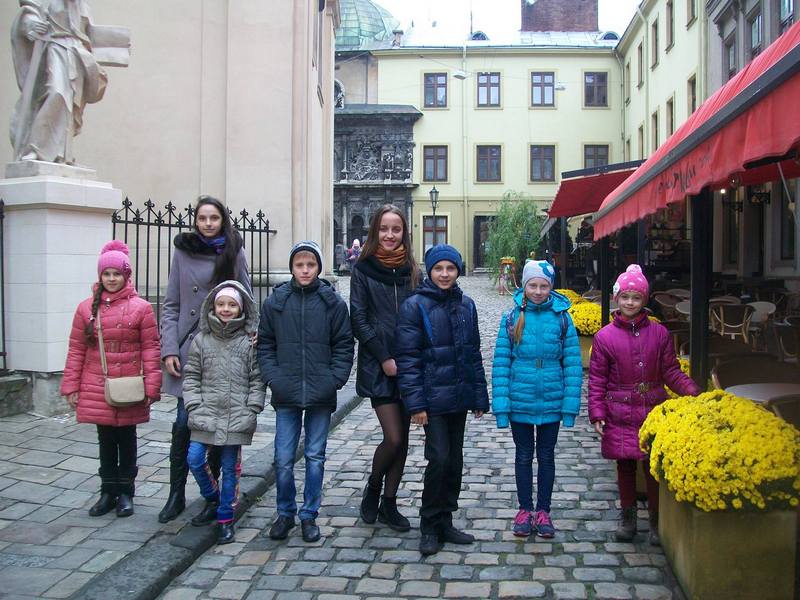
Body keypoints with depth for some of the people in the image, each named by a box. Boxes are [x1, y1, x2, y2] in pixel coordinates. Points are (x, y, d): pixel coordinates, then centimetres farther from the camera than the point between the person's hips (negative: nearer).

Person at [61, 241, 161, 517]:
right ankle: (108, 491, 24)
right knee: (106, 440, 12)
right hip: (96, 388, 2)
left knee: (126, 439, 10)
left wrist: (151, 386, -9)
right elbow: (76, 350, 5)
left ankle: (125, 492, 23)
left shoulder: (141, 308, -4)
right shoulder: (87, 308, 4)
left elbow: (150, 349, -5)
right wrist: (71, 386, 2)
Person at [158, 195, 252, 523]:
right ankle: (176, 495, 10)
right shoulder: (183, 251, 5)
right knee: (183, 423, -3)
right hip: (189, 350, 0)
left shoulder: (234, 252, 3)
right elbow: (170, 305, 6)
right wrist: (169, 349, -3)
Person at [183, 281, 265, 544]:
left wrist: (251, 411, -7)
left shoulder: (250, 341, -1)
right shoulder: (202, 339, 5)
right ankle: (213, 499, 25)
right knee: (195, 459, -3)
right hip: (206, 414, 2)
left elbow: (257, 379, 0)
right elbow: (191, 376, 7)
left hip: (237, 418, -2)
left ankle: (225, 518, 18)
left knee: (230, 467, 5)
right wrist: (194, 407, -2)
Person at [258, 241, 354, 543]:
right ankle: (285, 513, 22)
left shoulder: (333, 302, -1)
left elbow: (344, 346, 1)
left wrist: (334, 380, -9)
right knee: (283, 459, 4)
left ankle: (309, 515, 22)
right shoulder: (275, 302, 1)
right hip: (286, 395, 1)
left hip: (321, 395, 0)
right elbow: (265, 345, 5)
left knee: (315, 457, 9)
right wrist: (274, 379, -6)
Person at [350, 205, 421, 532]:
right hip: (378, 367, -4)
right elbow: (358, 320, -5)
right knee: (393, 438, -9)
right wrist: (384, 358, -12)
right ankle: (373, 487, 19)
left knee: (403, 437, 8)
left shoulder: (411, 270, 9)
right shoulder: (363, 269, -1)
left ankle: (389, 502, 22)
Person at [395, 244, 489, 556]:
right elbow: (407, 357, -10)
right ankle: (430, 527, 8)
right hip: (434, 398, -5)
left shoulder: (466, 305, 8)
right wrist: (415, 402, -15)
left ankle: (445, 522, 24)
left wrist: (479, 396, 10)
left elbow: (473, 353, 13)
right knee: (439, 458, -8)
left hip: (459, 397, 5)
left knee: (455, 460, 11)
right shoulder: (415, 306, -7)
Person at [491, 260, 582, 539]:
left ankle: (543, 511, 27)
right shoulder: (511, 318, -5)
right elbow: (500, 364, -4)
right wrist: (501, 406, -9)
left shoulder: (562, 318, -5)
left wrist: (570, 406, -8)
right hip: (519, 401, 0)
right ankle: (525, 510, 27)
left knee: (546, 456, 13)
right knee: (524, 456, 13)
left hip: (551, 402, 0)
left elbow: (573, 364, -3)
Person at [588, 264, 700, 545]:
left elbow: (671, 372, 4)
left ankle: (656, 520, 16)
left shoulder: (659, 333, 4)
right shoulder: (604, 337, 0)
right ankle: (628, 517, 25)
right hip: (619, 414, 0)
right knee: (624, 464, 9)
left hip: (653, 411, 0)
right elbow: (597, 379, 1)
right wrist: (597, 413, -7)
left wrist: (692, 391, -13)